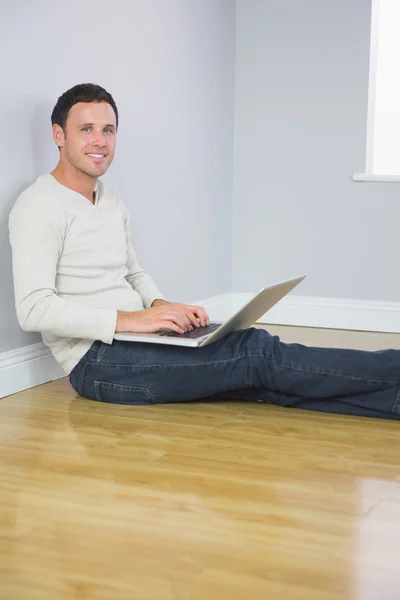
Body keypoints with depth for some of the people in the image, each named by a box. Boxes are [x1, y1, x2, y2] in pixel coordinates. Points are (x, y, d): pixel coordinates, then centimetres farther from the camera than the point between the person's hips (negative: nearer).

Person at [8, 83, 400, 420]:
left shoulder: (111, 203, 17)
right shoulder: (40, 207, -10)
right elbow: (33, 309, -20)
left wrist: (161, 306, 3)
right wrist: (130, 319, -25)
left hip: (129, 344, 8)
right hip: (96, 362, -8)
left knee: (263, 377, -13)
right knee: (255, 352, -19)